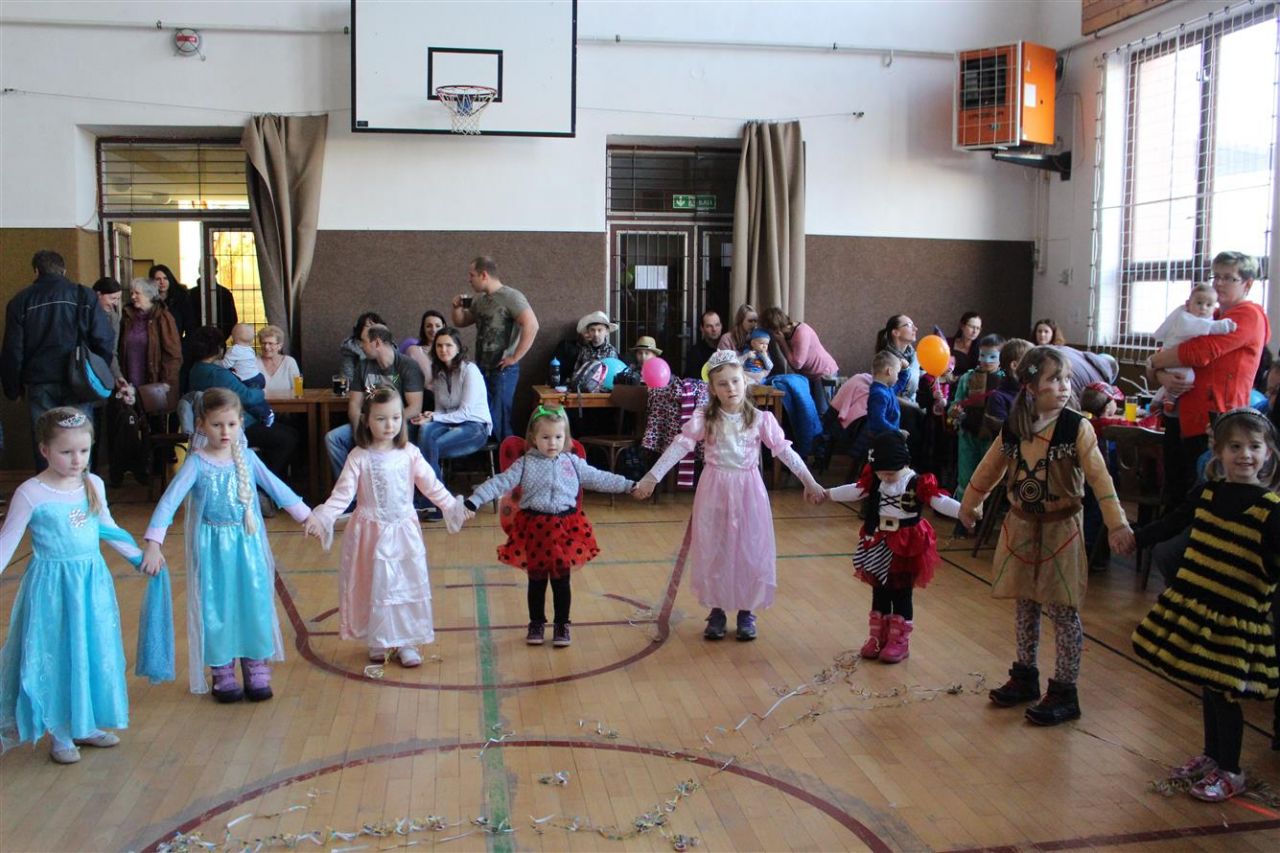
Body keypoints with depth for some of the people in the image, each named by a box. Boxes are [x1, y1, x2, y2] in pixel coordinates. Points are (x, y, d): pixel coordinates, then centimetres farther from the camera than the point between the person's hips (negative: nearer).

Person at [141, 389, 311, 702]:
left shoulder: (246, 458, 0)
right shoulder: (197, 462, -10)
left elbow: (276, 487, 9)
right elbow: (169, 501, -15)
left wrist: (306, 515, 11)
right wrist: (153, 543, -24)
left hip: (248, 544, 3)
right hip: (212, 547, -3)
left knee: (254, 603, 7)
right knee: (216, 609, 6)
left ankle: (256, 669, 21)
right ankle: (222, 672, 21)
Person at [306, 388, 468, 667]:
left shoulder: (409, 453, -3)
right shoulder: (359, 457, -9)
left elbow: (431, 486, 3)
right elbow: (342, 494, -12)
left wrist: (453, 506, -1)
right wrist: (320, 518, -23)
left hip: (404, 531, 2)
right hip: (371, 532, -2)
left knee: (409, 586, 6)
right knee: (375, 587, 8)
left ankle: (406, 642, 19)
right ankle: (377, 643, 25)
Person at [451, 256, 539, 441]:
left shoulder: (510, 297, -11)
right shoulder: (479, 299, 13)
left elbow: (531, 326, -22)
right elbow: (461, 322, 27)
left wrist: (515, 357, -19)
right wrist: (457, 307, 6)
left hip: (502, 370, -8)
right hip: (481, 369, 8)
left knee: (498, 422, -6)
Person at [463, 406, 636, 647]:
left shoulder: (573, 463, 5)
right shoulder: (525, 464, -2)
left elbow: (600, 479, 10)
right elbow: (500, 483, -8)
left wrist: (630, 486, 9)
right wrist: (474, 501, -18)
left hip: (565, 528, 1)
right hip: (535, 528, -1)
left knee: (561, 580, 7)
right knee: (537, 580, 11)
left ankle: (562, 625, 21)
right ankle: (536, 624, 26)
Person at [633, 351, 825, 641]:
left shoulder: (760, 419, -4)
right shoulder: (704, 419, -5)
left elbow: (785, 451, -4)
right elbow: (678, 447, -11)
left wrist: (809, 481, -8)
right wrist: (651, 477, -18)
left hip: (748, 492, 0)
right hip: (714, 492, 0)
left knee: (749, 551, 6)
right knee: (714, 551, 7)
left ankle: (746, 612, 21)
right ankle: (717, 611, 22)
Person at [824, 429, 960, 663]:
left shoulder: (919, 483, -17)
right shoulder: (874, 479, 0)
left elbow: (940, 501, -24)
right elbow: (855, 490, 13)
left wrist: (964, 511, -39)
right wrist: (826, 493, 19)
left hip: (906, 546, -5)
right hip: (879, 543, 5)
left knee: (901, 594, 5)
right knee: (879, 592, 14)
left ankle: (899, 642, 16)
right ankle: (878, 637, 26)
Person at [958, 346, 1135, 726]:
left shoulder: (1076, 428, -13)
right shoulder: (1012, 428, -1)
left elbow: (1100, 477, -18)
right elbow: (989, 469, 12)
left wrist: (1117, 524, -26)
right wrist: (969, 505, 22)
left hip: (1061, 528, -4)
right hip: (1021, 526, 4)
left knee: (1063, 611, 3)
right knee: (1025, 605, 15)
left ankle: (1065, 693, 15)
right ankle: (1025, 678, 31)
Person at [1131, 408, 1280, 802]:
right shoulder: (1208, 493, 3)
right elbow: (1172, 524, 18)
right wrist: (1134, 538, 26)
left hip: (1235, 617, -5)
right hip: (1194, 605, 5)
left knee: (1223, 691, 2)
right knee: (1207, 686, 18)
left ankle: (1230, 771, 21)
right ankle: (1211, 756, 36)